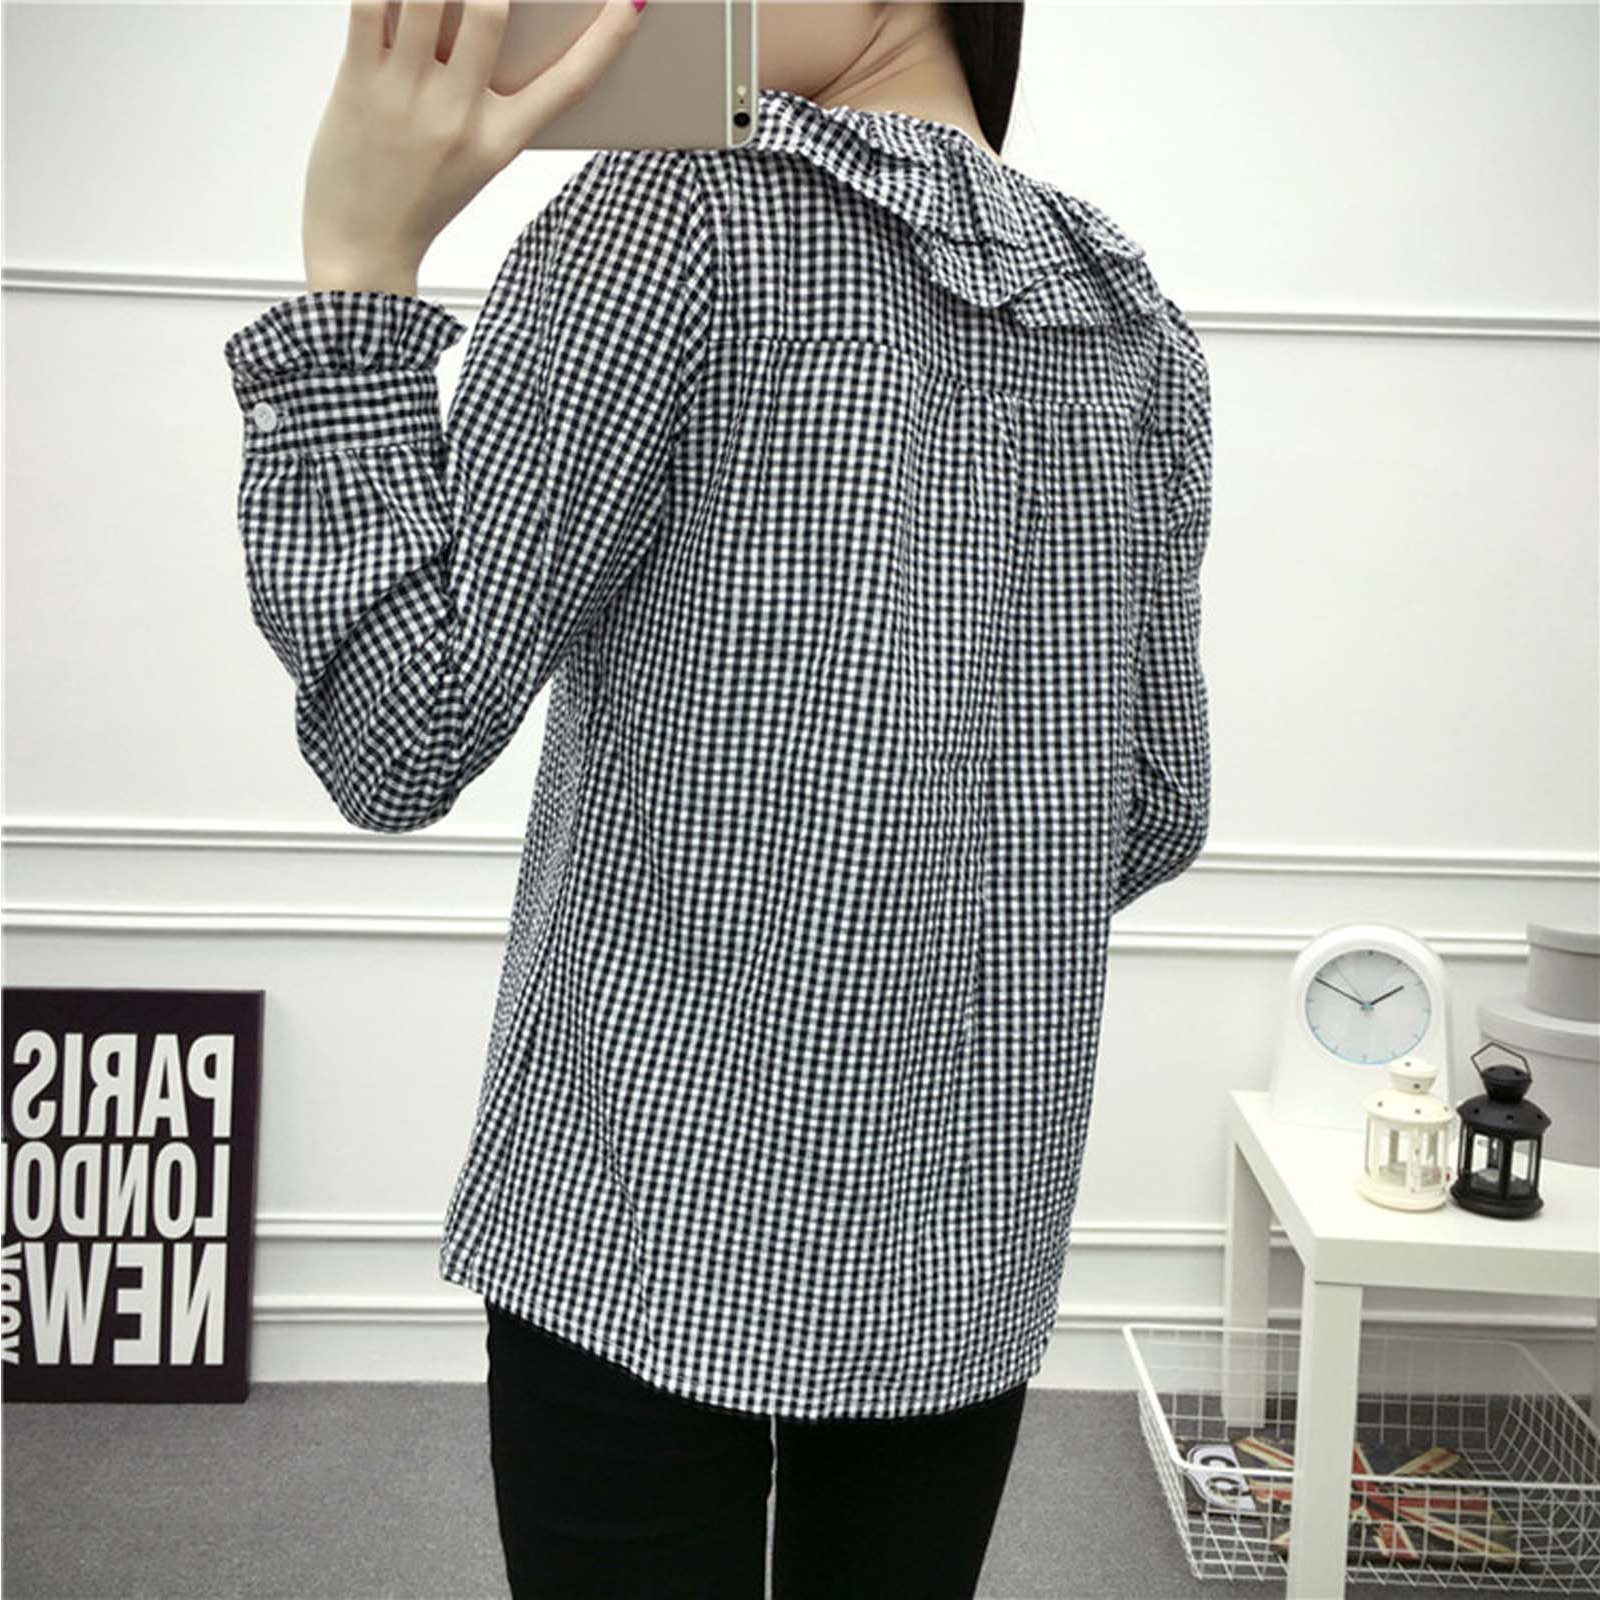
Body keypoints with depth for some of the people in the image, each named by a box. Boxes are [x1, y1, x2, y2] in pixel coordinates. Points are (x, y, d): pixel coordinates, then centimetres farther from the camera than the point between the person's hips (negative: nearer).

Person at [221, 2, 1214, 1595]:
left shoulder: (672, 220, -11)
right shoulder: (1134, 321, 6)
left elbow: (399, 742, -14)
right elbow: (1156, 811, 10)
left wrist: (355, 265, -12)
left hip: (660, 1211, -5)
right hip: (972, 1225, 6)